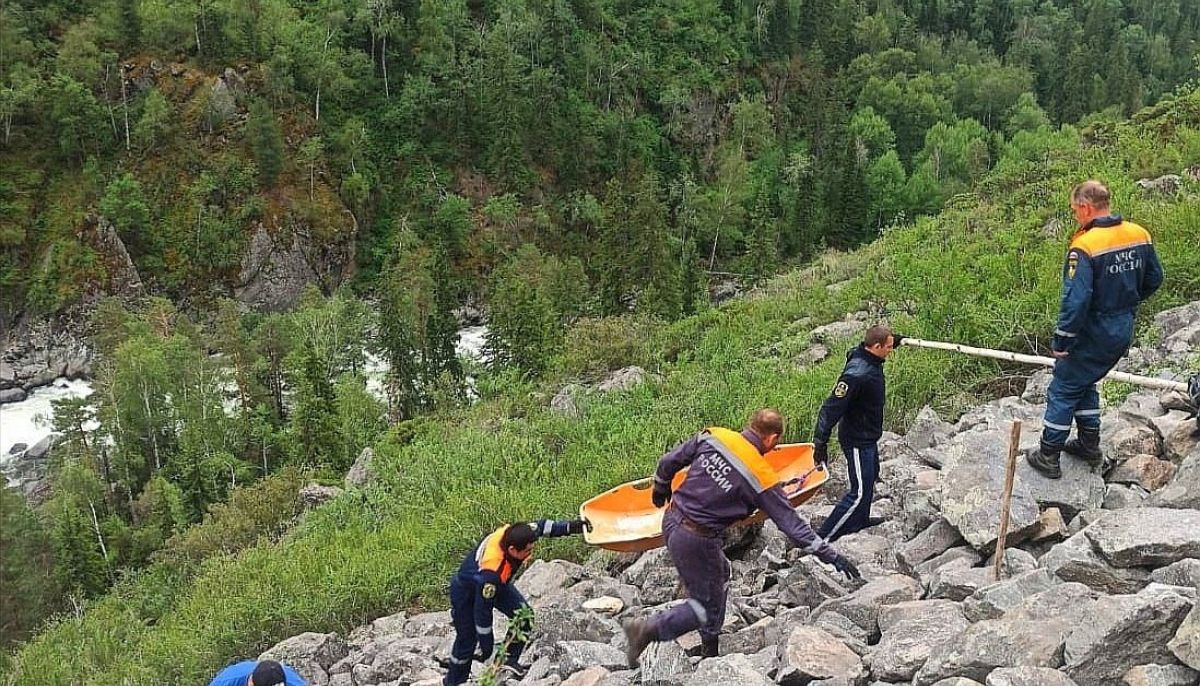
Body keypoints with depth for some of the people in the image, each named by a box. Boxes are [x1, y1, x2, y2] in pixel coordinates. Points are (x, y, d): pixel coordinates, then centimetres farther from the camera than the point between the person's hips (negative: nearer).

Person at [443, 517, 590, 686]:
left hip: (498, 584, 7)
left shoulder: (510, 533, -30)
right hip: (466, 591, -7)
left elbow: (540, 526, -7)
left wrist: (570, 527, -12)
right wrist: (487, 648, -22)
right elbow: (482, 612, -33)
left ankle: (510, 659, 4)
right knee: (467, 640, 3)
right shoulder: (491, 571, -45)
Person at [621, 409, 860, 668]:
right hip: (697, 541, -7)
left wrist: (661, 487, 27)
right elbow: (791, 523, -11)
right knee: (708, 608, 10)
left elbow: (669, 462, 6)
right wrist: (831, 556, -3)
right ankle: (648, 630, -3)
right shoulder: (761, 476, -14)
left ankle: (710, 652, 34)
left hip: (671, 520, 7)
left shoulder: (713, 436, -2)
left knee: (720, 572, 26)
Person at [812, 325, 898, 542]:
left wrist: (894, 340, 18)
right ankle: (824, 538, -4)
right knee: (860, 492, -8)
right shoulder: (857, 373, -32)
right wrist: (820, 442, -29)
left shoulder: (871, 361, -2)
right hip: (857, 441, -10)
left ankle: (860, 520, 49)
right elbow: (832, 406, -31)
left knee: (870, 477, 28)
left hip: (868, 437, 10)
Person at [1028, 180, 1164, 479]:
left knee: (1063, 389, 6)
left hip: (1093, 333, -7)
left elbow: (1076, 300, -25)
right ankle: (1090, 445, 33)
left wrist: (1061, 341, -16)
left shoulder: (1084, 247, -24)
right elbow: (1154, 279, 11)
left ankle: (1048, 456, 12)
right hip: (1124, 331, 7)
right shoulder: (1139, 235, 0)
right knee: (1084, 383, 25)